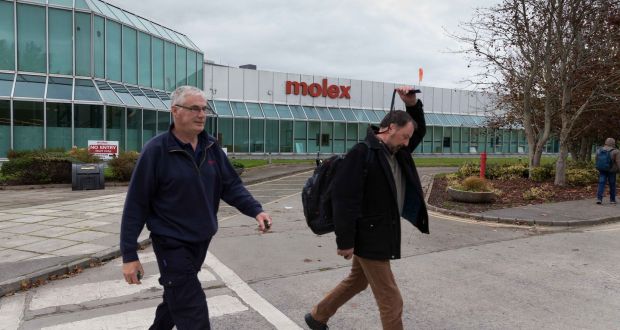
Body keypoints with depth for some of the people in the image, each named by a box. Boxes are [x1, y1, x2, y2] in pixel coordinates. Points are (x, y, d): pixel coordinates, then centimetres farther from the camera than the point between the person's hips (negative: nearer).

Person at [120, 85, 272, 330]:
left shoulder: (211, 147, 0)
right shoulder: (156, 150, -16)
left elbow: (231, 185, 4)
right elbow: (136, 205, -13)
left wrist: (256, 210, -13)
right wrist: (129, 256, -13)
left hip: (202, 240, 6)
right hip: (172, 243, -6)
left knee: (178, 298, 25)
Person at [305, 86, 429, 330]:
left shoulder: (397, 153, 8)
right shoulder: (362, 153, -20)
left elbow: (420, 130, 22)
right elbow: (344, 199, -23)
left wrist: (412, 104, 2)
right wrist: (345, 241, -21)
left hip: (381, 236, 10)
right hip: (369, 238, -10)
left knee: (357, 282, 25)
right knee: (391, 301, -1)